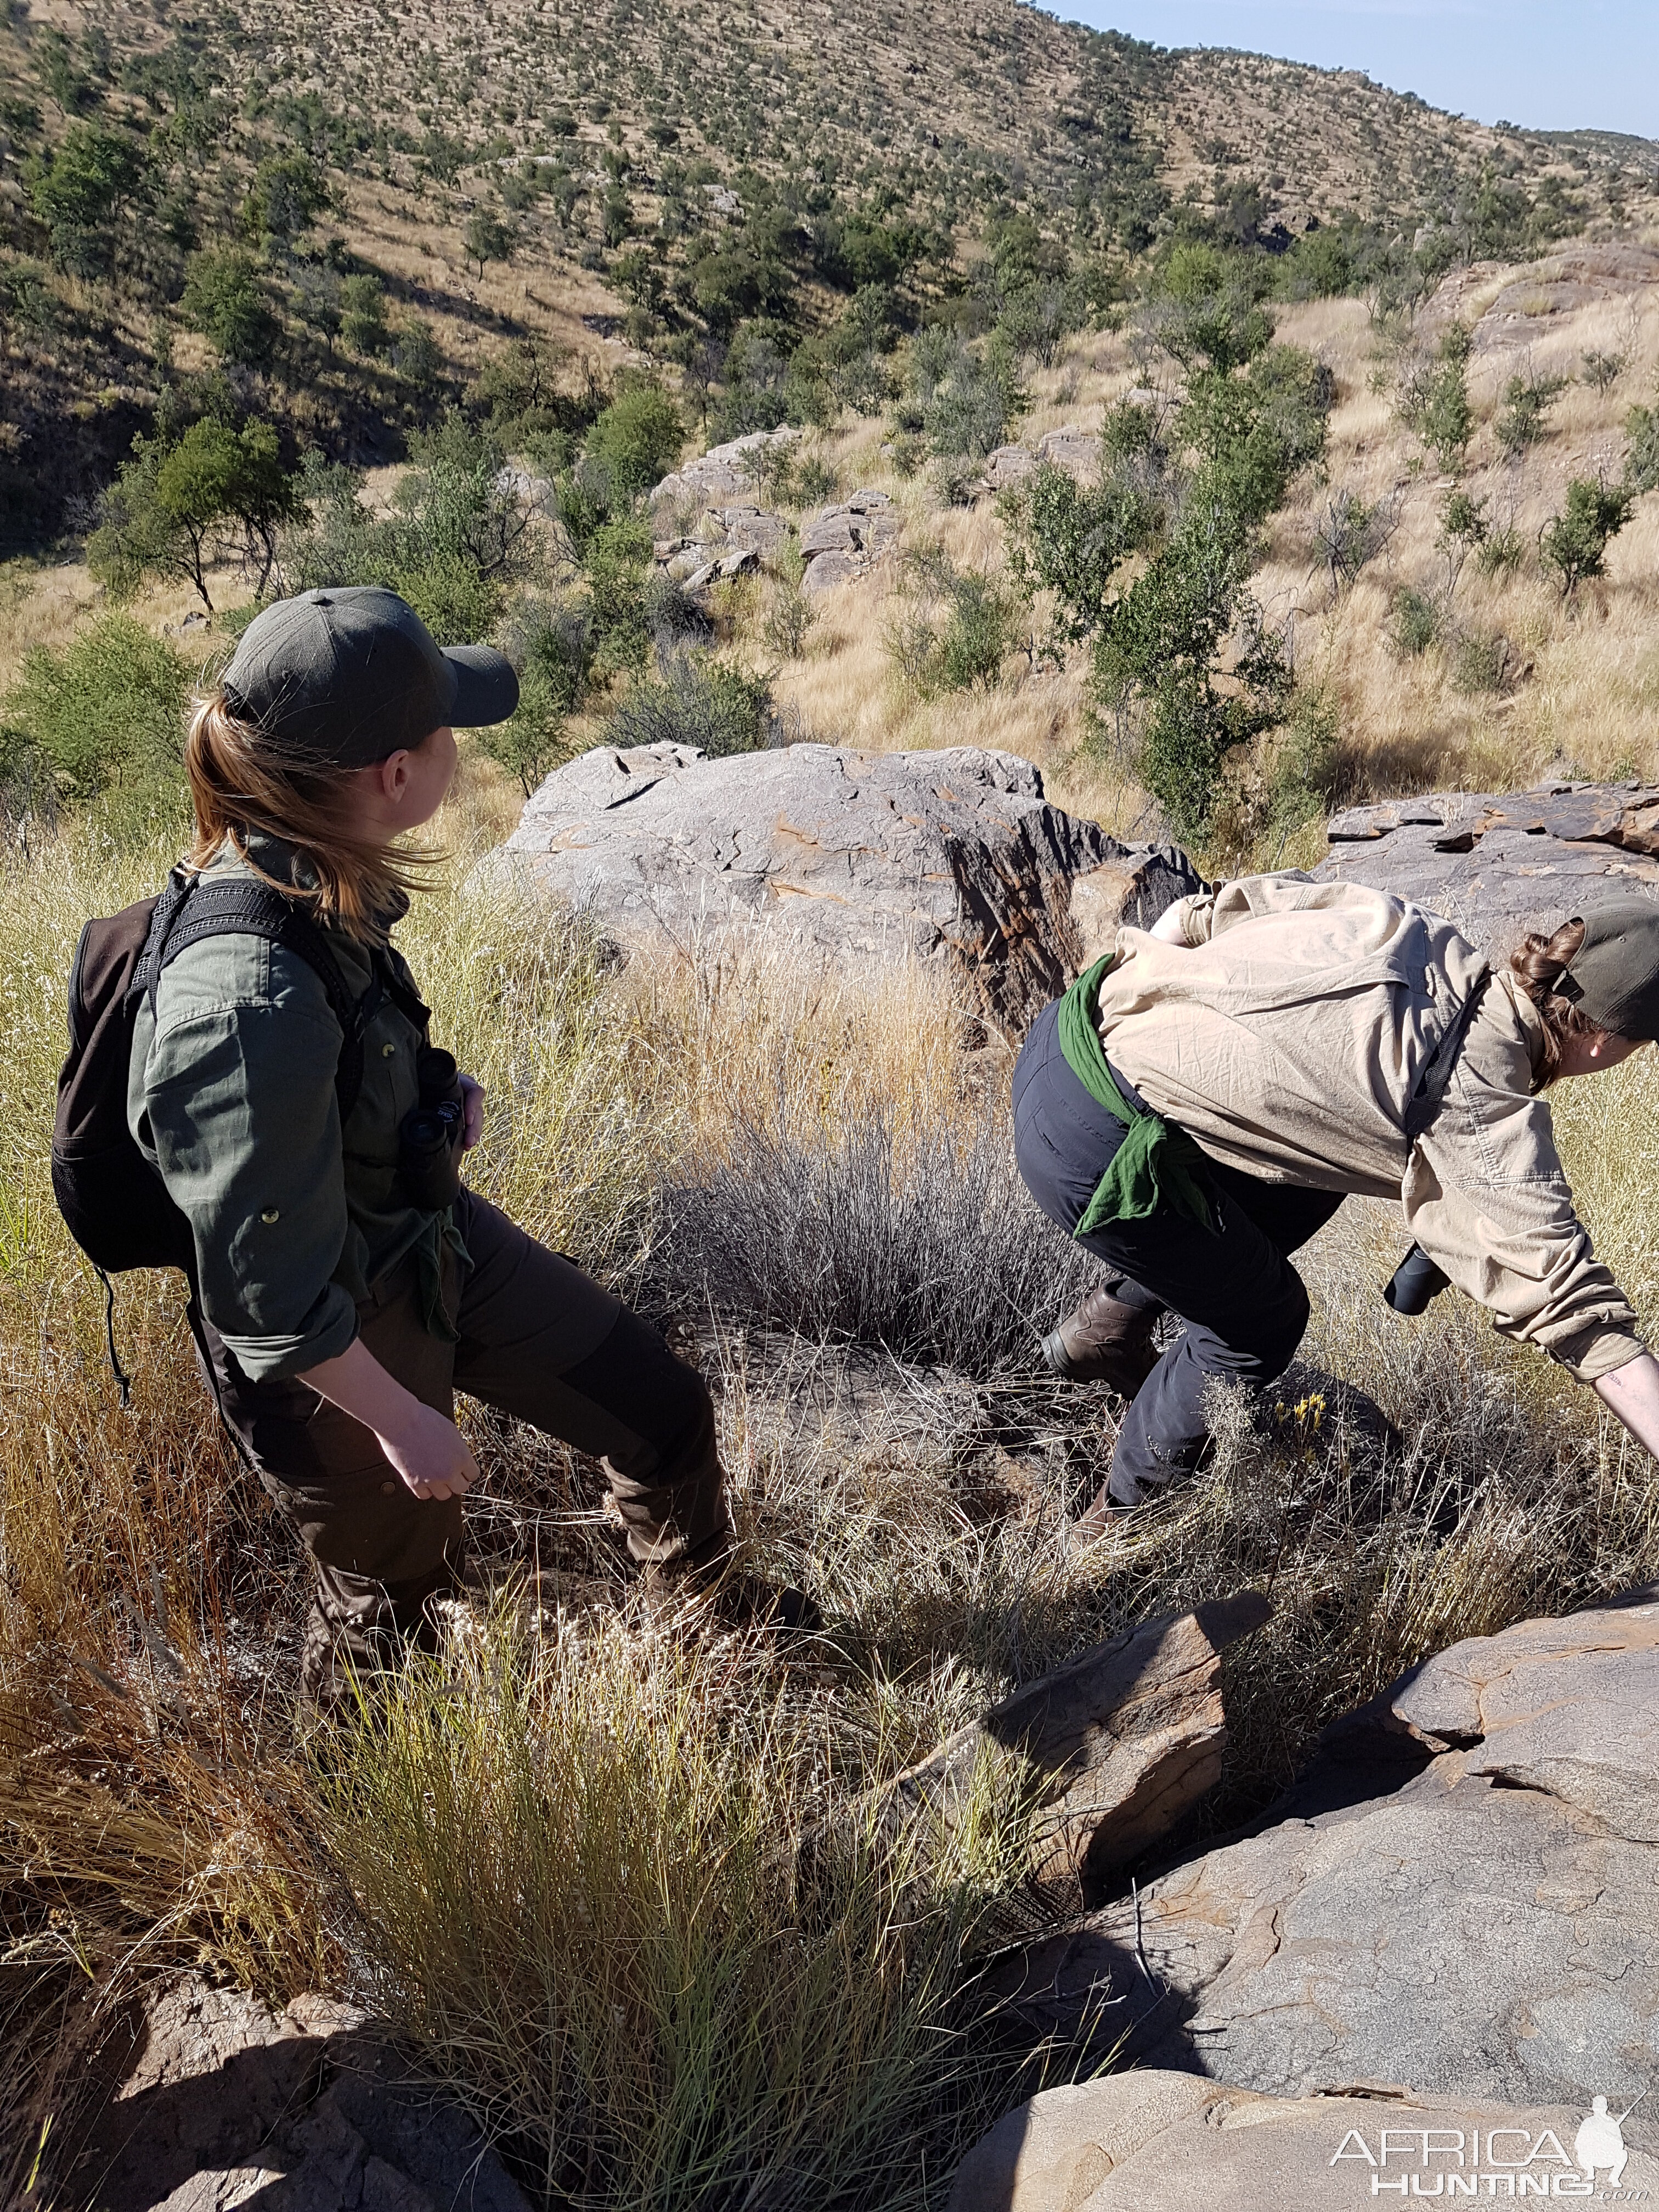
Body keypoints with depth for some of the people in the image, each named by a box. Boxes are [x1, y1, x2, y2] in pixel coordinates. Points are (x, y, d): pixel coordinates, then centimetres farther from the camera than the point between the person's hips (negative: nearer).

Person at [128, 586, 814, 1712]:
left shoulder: (314, 881, -14)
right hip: (334, 1347, -7)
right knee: (401, 1592, 20)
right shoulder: (249, 1006, -39)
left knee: (664, 1408, 18)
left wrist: (435, 1093, -7)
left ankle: (710, 1603, 48)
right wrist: (399, 1420, -16)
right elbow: (274, 1295, -28)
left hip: (437, 1235, 7)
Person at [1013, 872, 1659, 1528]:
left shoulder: (1414, 931, 7)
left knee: (1306, 1186, 23)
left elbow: (1202, 911, 13)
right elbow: (1568, 1298, -13)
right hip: (1088, 1144, -8)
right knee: (1261, 1322, 14)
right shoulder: (1486, 1114, -10)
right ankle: (1124, 1516, 32)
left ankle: (1110, 1324, 34)